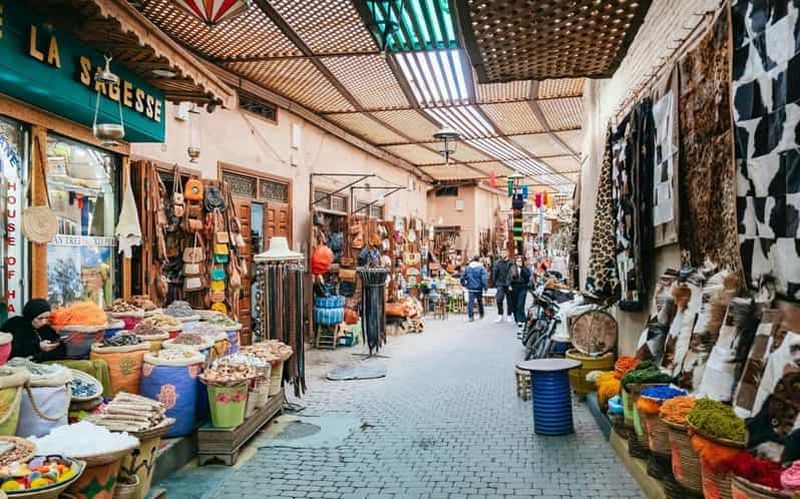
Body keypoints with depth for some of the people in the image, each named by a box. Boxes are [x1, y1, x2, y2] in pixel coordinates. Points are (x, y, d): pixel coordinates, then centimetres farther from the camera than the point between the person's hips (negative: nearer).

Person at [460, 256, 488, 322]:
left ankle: (471, 316, -14)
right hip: (478, 288, -1)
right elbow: (484, 278, -15)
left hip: (470, 288, 1)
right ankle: (481, 314, 31)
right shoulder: (481, 267, -6)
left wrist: (464, 284, 20)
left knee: (470, 302, -3)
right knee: (480, 301, 18)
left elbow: (462, 277, 7)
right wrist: (485, 286, -9)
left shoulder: (467, 267, 5)